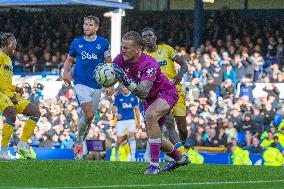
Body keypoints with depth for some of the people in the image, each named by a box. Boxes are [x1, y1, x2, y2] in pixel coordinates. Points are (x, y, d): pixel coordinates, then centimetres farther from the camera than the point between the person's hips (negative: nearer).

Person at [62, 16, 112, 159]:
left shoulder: (103, 43, 4)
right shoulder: (76, 43, 5)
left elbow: (109, 64, 8)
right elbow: (69, 60, 18)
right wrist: (66, 72, -2)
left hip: (96, 85, 2)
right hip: (81, 84, -2)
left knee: (89, 117, 8)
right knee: (89, 114, -20)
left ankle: (78, 144, 27)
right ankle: (79, 143, 0)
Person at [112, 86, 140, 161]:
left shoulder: (133, 97, 8)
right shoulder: (118, 97, 3)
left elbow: (137, 110, 14)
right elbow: (114, 108, 1)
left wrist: (138, 122, 12)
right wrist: (116, 114, -22)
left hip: (131, 120, 1)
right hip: (121, 121, -1)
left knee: (132, 137, -17)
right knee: (119, 140, -1)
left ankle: (133, 157, -17)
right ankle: (116, 152, 29)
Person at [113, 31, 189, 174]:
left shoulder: (149, 64, -35)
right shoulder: (121, 59, -17)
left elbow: (143, 93, -43)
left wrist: (126, 80, -54)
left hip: (166, 93, -8)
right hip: (150, 99, 8)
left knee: (150, 115, -37)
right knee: (155, 136, 13)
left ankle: (154, 164, -34)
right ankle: (180, 159, 41)